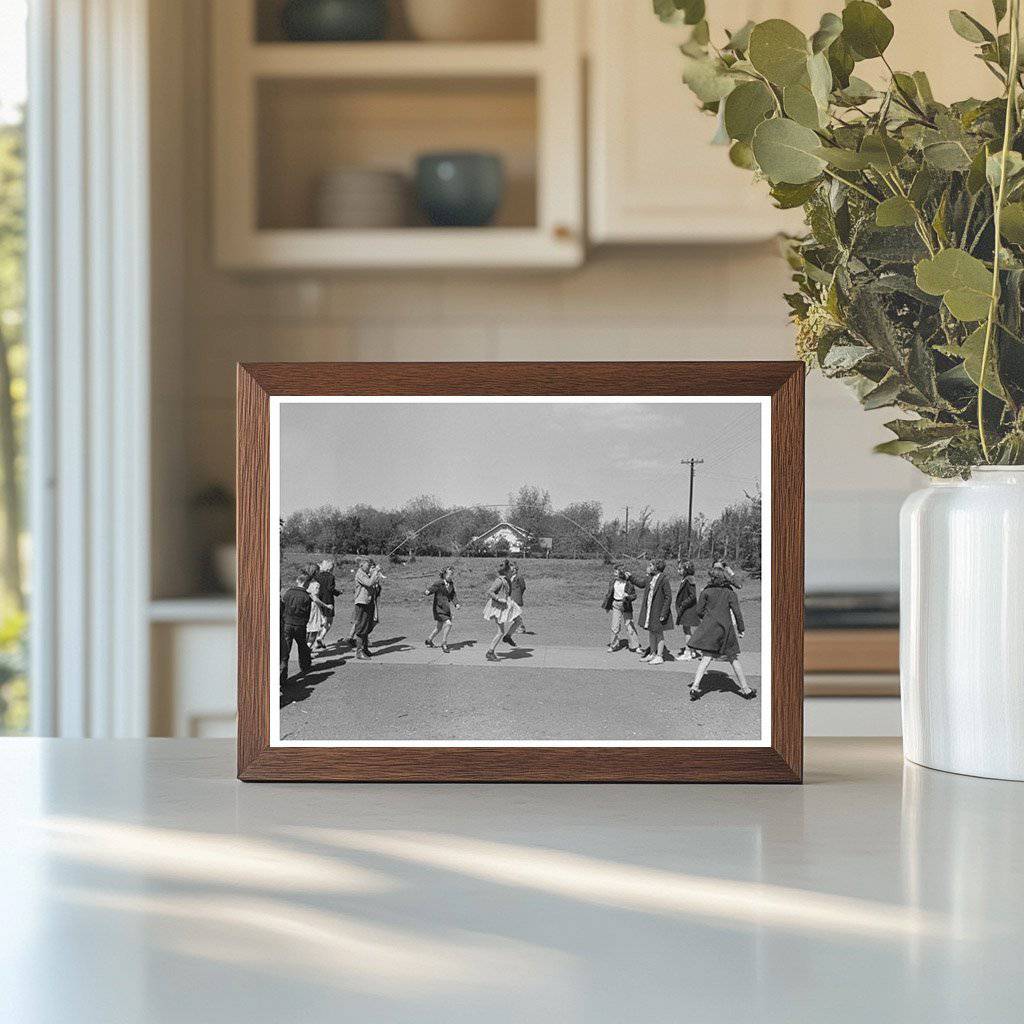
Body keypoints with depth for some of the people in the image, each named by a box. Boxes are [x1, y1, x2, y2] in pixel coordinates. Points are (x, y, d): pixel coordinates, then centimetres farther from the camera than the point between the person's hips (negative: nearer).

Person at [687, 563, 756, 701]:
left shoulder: (706, 591, -1)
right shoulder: (730, 592, -1)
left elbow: (699, 611, 0)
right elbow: (737, 612, -2)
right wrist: (741, 629, 9)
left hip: (709, 626, 0)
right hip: (726, 627, 0)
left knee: (706, 658, -1)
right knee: (734, 659, 11)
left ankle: (695, 687, -15)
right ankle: (745, 689, 16)